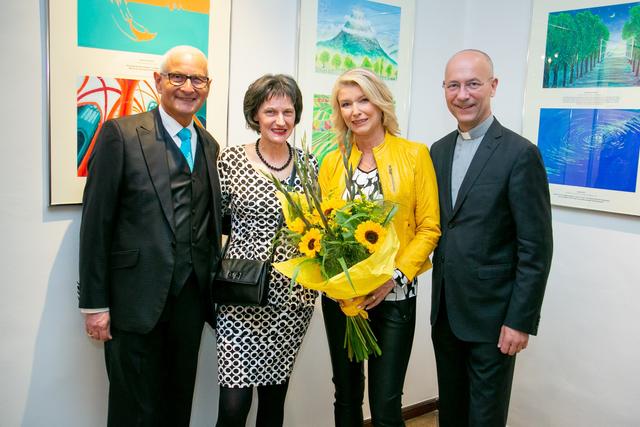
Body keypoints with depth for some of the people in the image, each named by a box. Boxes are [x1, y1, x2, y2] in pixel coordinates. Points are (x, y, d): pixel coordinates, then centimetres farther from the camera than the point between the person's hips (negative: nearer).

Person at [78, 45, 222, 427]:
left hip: (192, 298, 5)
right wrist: (95, 304, -9)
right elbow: (96, 222, -8)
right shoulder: (120, 134, -7)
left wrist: (212, 287, 8)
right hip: (136, 300, -5)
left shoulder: (210, 145, 10)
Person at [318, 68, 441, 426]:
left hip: (394, 295, -3)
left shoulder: (415, 154, -4)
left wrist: (396, 276, -17)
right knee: (347, 395, 16)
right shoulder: (333, 161, 5)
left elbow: (429, 228, -5)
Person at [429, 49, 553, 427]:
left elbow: (536, 248, -13)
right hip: (445, 310, 6)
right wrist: (439, 302, 5)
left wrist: (521, 320, -14)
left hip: (492, 314, -5)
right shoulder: (440, 150, 7)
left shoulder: (520, 154, -13)